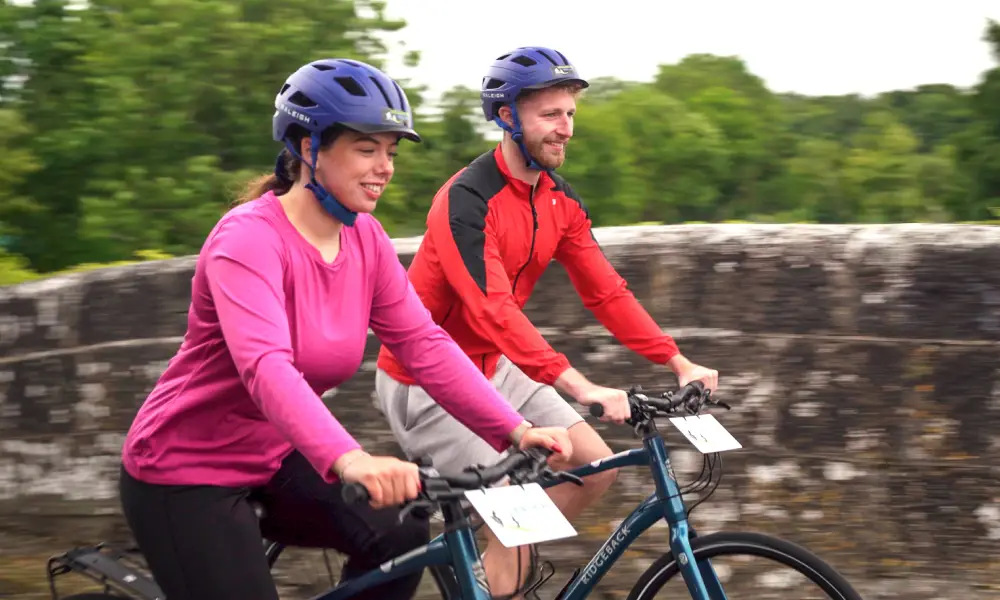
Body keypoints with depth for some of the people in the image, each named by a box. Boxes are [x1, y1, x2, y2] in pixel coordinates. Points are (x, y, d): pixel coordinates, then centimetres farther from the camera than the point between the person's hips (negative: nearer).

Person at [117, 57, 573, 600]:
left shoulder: (365, 239, -2)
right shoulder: (248, 238, -25)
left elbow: (424, 344, -8)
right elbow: (265, 366, -40)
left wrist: (515, 430, -21)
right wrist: (349, 460, -56)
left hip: (274, 458, 7)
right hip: (185, 474, -7)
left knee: (401, 537, -14)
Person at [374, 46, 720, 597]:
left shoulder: (560, 201, 0)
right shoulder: (467, 201, -26)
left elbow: (605, 291, 1)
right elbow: (493, 311, -36)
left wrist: (679, 363, -8)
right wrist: (580, 387, -43)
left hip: (492, 368, 8)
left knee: (597, 467, 0)